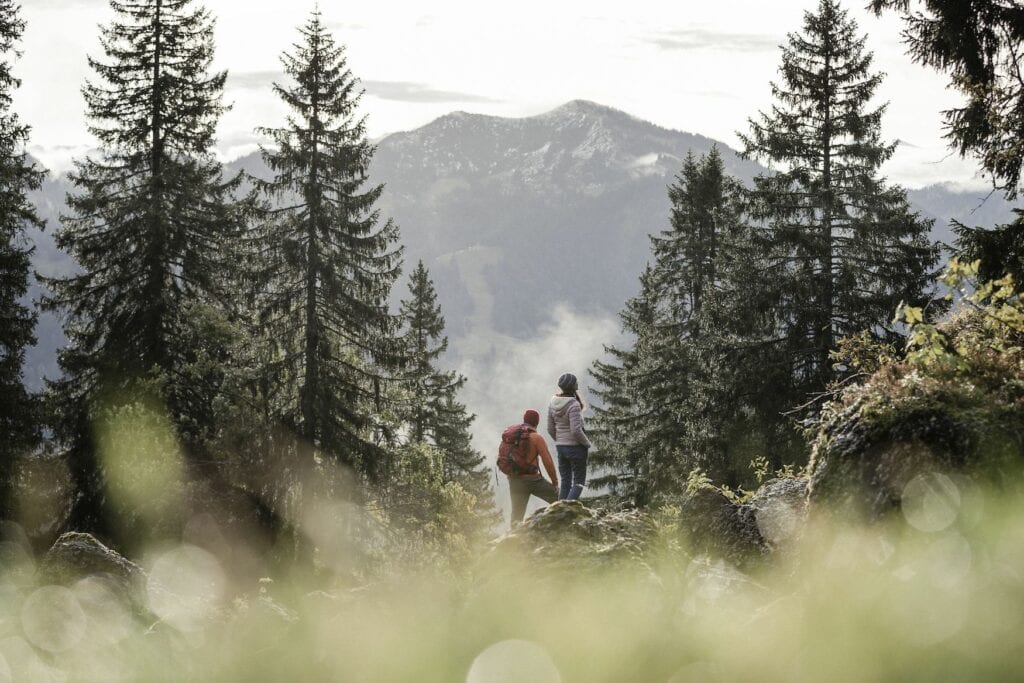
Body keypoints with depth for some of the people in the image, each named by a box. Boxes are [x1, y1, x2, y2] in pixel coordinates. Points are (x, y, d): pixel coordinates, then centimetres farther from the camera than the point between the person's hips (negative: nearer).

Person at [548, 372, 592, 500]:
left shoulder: (553, 403, 2)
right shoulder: (574, 405, -20)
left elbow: (550, 429, 8)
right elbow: (576, 430, -23)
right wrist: (587, 443, -7)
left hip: (560, 446, 6)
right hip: (576, 447, -6)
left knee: (565, 481, 15)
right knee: (579, 481, 3)